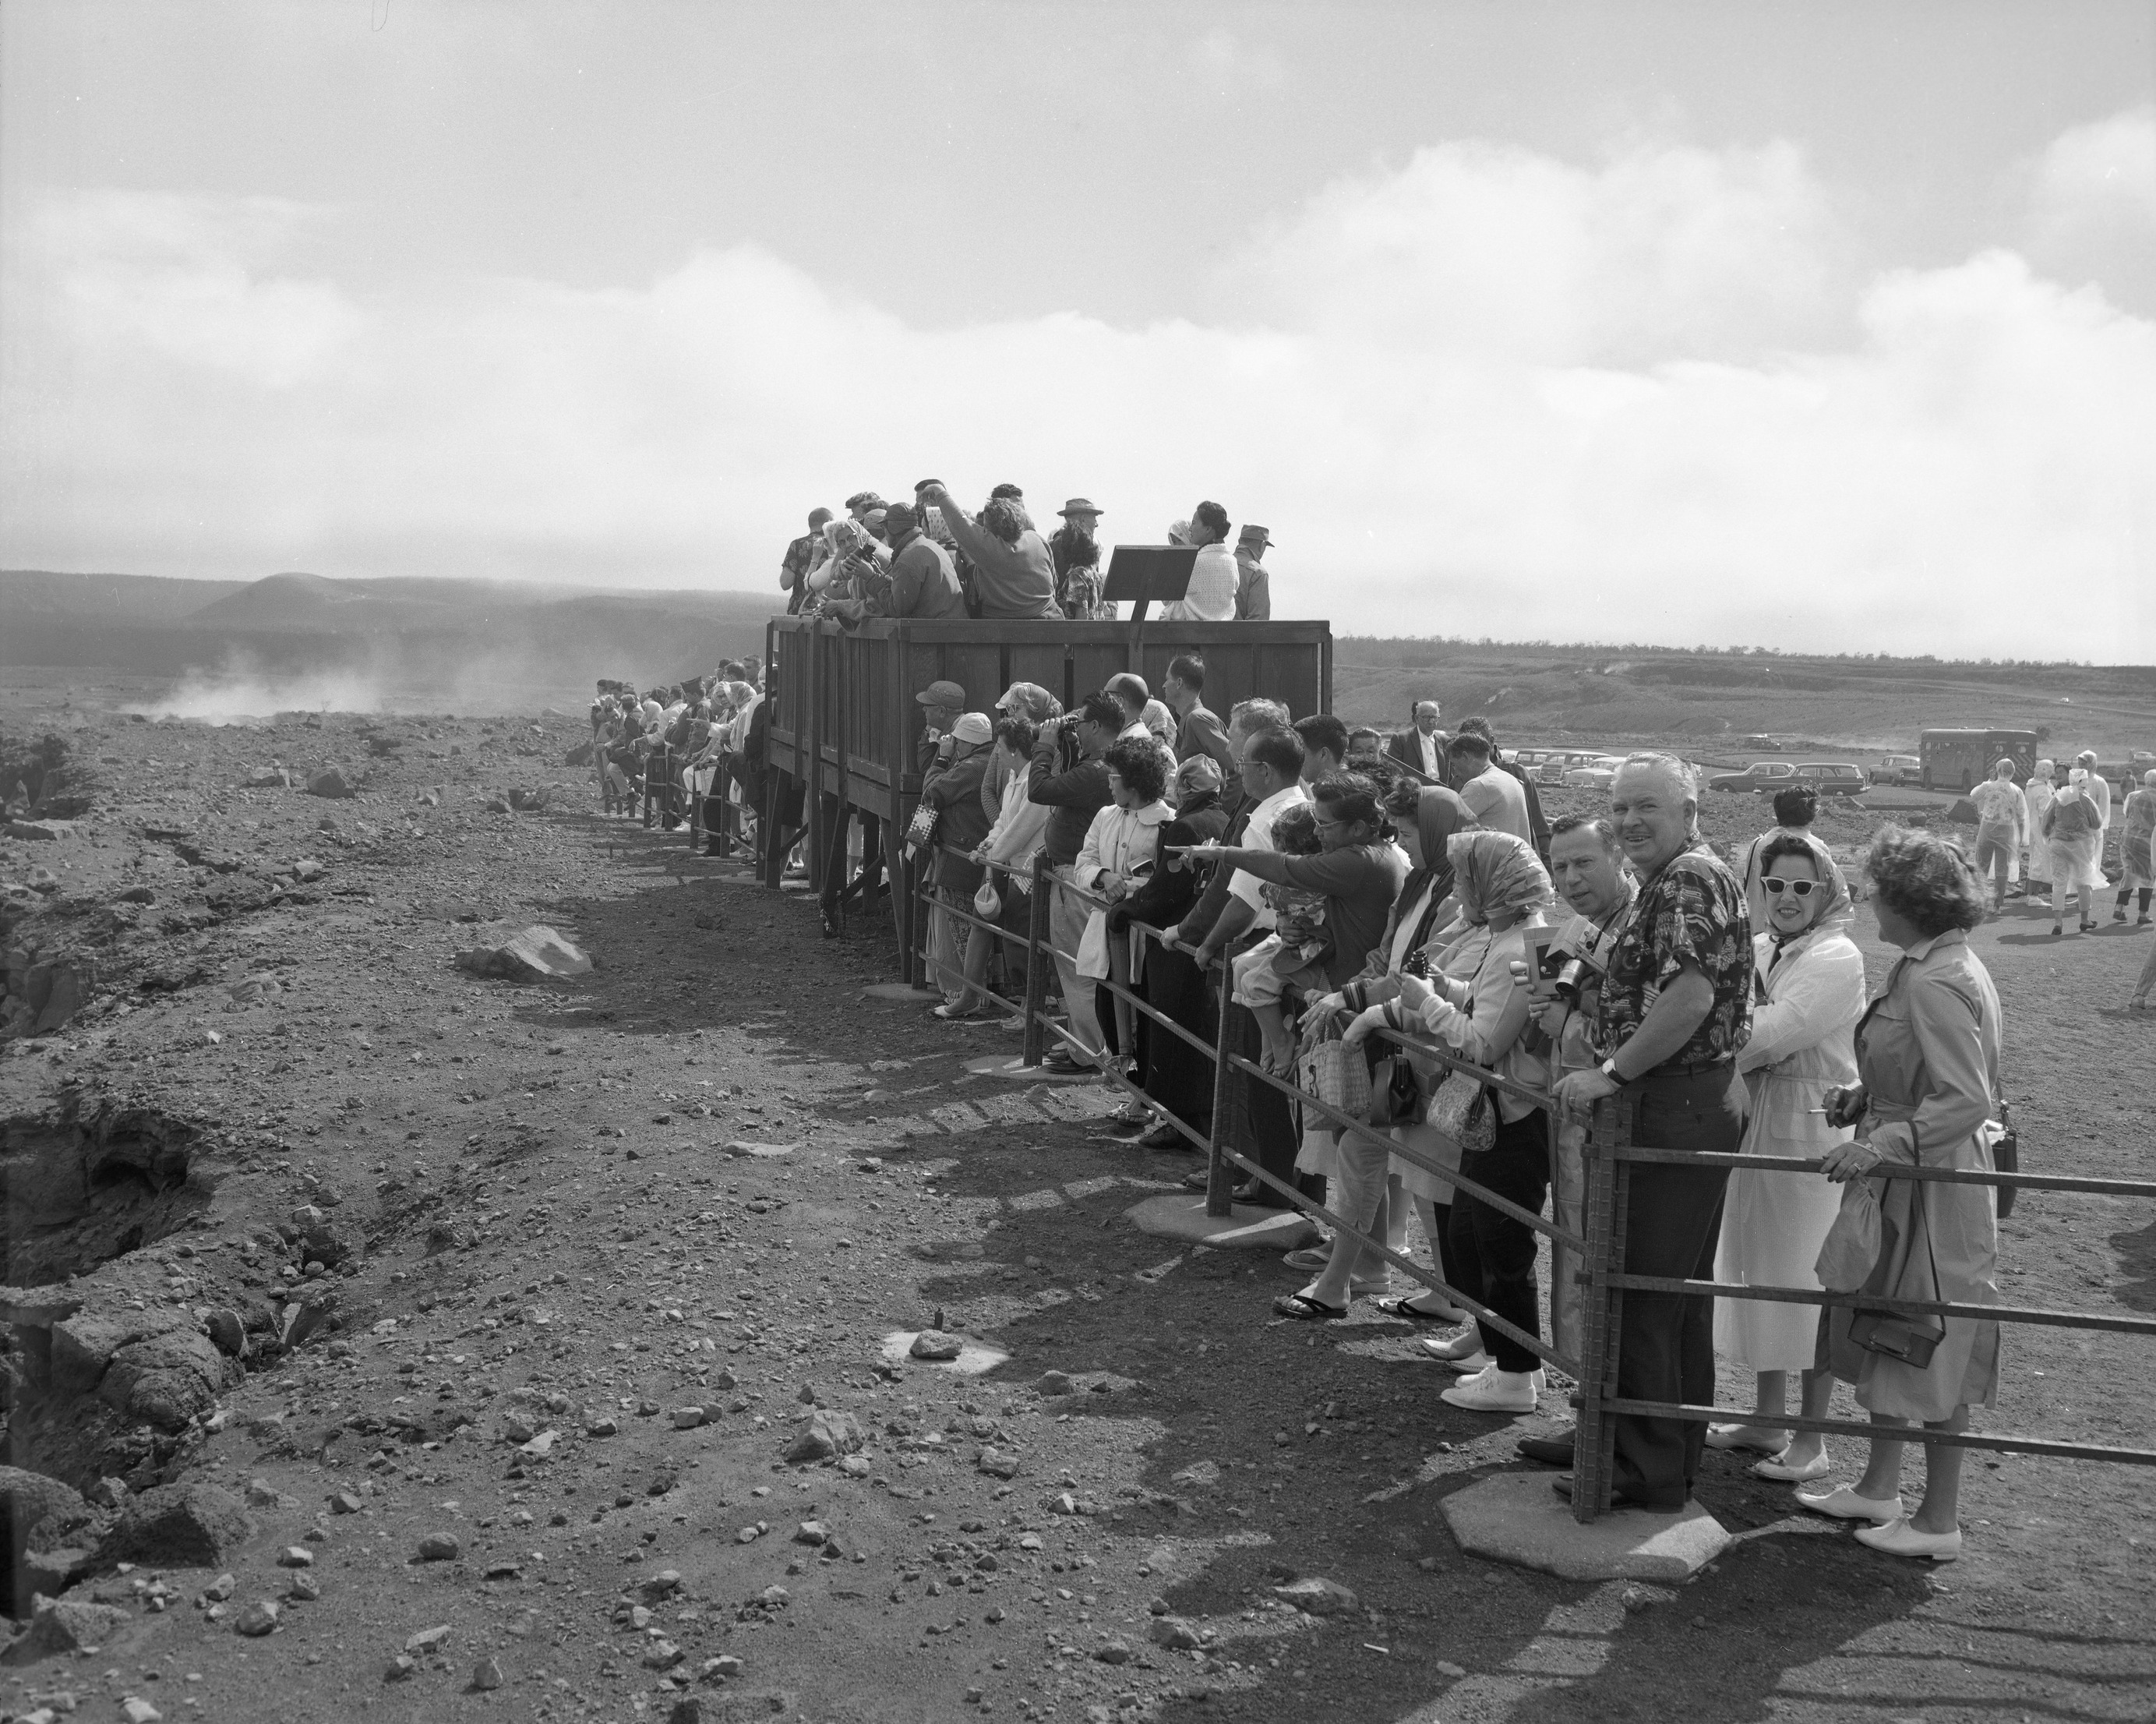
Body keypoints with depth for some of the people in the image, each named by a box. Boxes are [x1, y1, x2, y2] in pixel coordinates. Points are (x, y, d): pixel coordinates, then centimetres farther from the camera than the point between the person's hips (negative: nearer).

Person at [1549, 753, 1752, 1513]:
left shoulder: (1688, 881, -16)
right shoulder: (1678, 879, 17)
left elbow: (1690, 997, -28)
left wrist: (1612, 1073, -23)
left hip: (1677, 1109, -11)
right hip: (1703, 1102, 11)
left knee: (1640, 1294, -4)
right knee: (1682, 1291, 17)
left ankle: (1646, 1472, 5)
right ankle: (1680, 1454, 28)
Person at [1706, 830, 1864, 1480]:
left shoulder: (1836, 959, -13)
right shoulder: (1758, 949, 9)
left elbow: (1768, 1035, -23)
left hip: (1812, 1132, -7)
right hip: (1758, 1124, 7)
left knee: (1808, 1280, 1)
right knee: (1758, 1272, 15)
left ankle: (1811, 1441, 12)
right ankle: (1766, 1419, 29)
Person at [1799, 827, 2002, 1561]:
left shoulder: (1937, 984, -23)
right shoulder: (1930, 967, 8)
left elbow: (1968, 1100, -29)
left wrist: (1884, 1142, -32)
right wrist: (1864, 1098, 6)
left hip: (1932, 1191, -10)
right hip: (1902, 1181, 10)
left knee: (1929, 1347, 3)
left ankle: (1938, 1522, 17)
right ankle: (1878, 1488, 32)